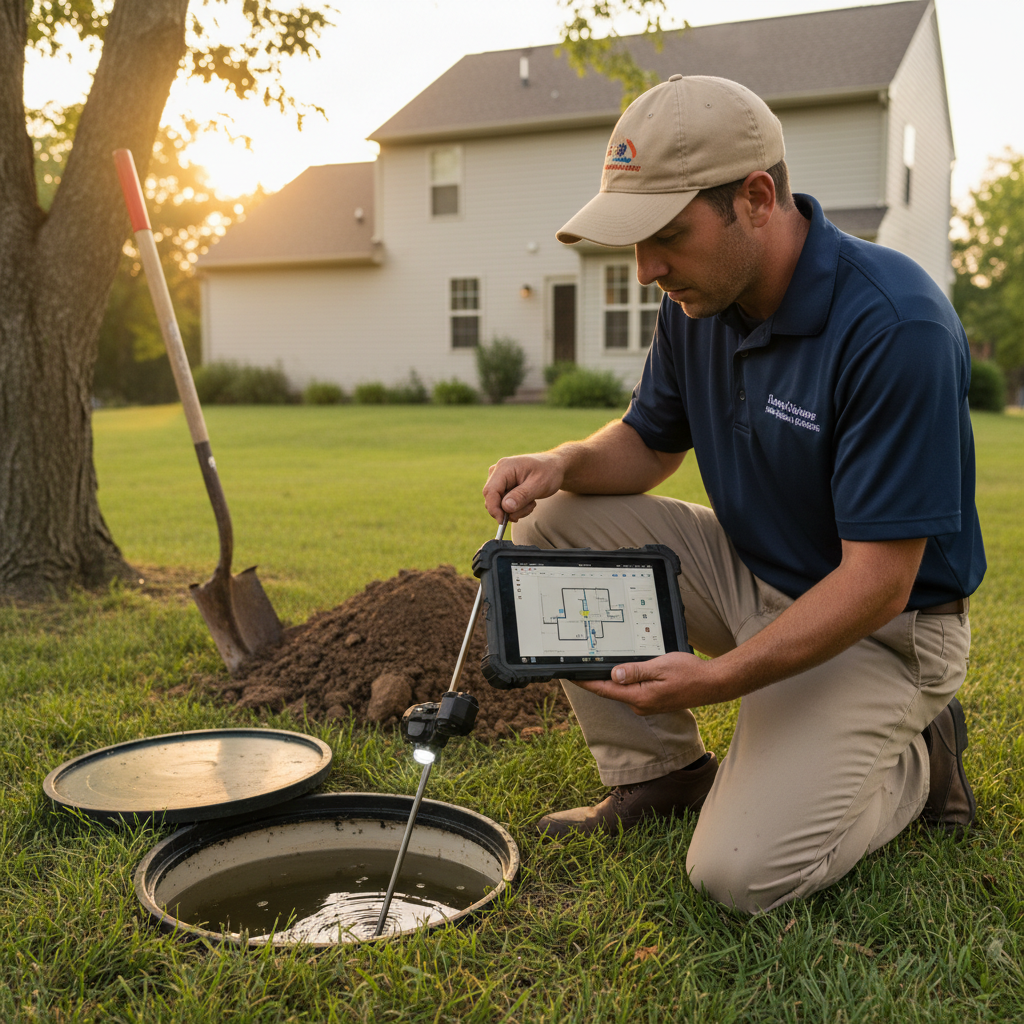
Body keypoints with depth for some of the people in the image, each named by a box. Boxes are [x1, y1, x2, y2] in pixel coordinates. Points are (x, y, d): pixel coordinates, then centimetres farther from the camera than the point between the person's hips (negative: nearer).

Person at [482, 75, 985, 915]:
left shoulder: (895, 326, -29)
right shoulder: (701, 299, -6)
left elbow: (877, 583, -27)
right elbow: (650, 441, 9)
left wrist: (718, 679, -34)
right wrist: (565, 462, -14)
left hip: (877, 626, -7)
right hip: (748, 572, 7)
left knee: (745, 871, -20)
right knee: (554, 527, -8)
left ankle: (914, 758, 10)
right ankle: (660, 774, 5)